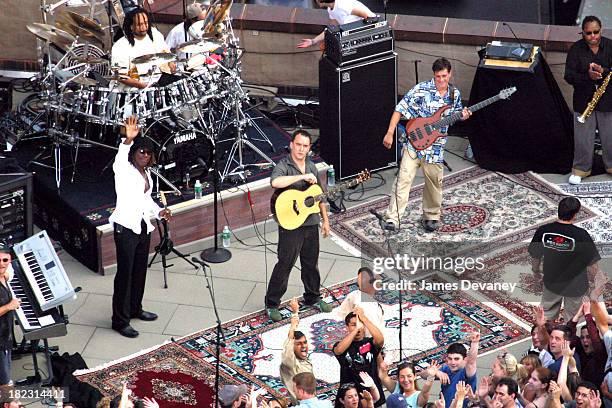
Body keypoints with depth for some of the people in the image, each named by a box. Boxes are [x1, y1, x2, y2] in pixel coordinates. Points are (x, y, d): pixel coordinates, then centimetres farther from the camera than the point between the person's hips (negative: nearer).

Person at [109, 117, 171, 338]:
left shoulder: (146, 173, 12)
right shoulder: (124, 170, -12)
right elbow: (119, 160, -36)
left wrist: (159, 211, 5)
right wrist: (128, 140, -53)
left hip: (143, 226, 8)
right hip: (126, 228, -8)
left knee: (140, 270, 19)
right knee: (125, 273, -4)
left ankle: (135, 308, 36)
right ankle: (120, 320, 2)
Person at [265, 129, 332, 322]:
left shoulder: (312, 167, 12)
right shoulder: (283, 166, -11)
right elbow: (275, 182, -35)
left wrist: (325, 220, 17)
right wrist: (302, 177, -32)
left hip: (311, 223, 7)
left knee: (311, 263, 17)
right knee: (285, 264, -3)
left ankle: (312, 297, 34)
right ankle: (272, 304, 6)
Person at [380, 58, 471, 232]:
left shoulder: (455, 94, 3)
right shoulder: (421, 89, -11)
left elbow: (455, 114, 21)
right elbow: (400, 109, -9)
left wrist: (462, 115, -4)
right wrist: (390, 133, -14)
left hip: (436, 147, 4)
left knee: (434, 182, 11)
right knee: (404, 178, -10)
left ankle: (431, 216, 30)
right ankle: (393, 218, -9)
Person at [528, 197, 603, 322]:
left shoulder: (543, 231, -19)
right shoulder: (581, 235, -29)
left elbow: (535, 256, -4)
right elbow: (592, 264, -20)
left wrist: (536, 270, 17)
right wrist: (597, 279, -1)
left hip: (551, 282, 3)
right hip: (574, 286, -3)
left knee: (547, 315, 26)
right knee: (571, 319, 21)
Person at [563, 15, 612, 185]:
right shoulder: (576, 49, -5)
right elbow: (569, 75, -10)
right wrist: (587, 76, -28)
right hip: (584, 100, 0)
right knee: (582, 137, 5)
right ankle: (581, 168, 20)